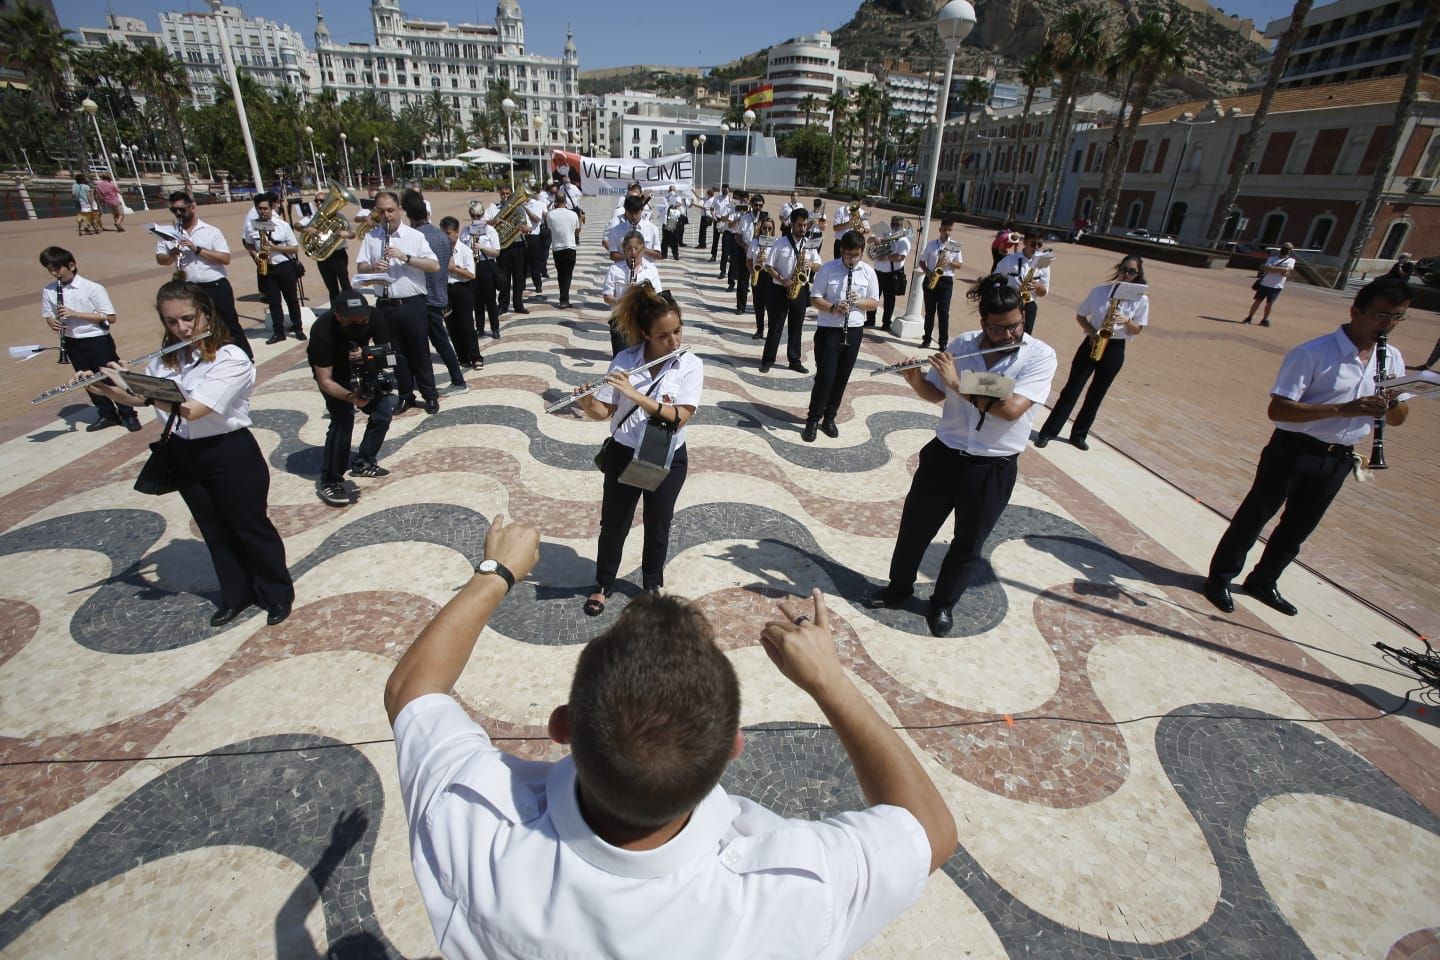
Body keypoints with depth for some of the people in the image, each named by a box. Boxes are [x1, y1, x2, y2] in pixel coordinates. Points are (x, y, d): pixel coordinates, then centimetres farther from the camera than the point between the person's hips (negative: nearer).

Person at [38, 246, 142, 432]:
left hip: (98, 340, -5)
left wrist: (75, 313, -20)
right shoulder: (48, 290, 2)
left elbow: (110, 317, -15)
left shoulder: (92, 288, -12)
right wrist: (52, 323, -13)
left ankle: (128, 414, 14)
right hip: (72, 343, 5)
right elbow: (48, 315, 11)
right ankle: (107, 414, 23)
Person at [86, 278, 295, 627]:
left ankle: (279, 594, 25)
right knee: (215, 531, 17)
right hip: (184, 457, 7)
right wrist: (103, 386, -4)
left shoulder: (231, 359, -20)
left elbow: (191, 409, -27)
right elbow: (137, 400, 15)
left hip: (231, 455, -7)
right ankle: (237, 595, 34)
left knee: (251, 526, 7)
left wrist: (128, 383, -20)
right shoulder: (165, 358, 3)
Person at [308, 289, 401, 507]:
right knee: (343, 418, -22)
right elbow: (325, 381, -35)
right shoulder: (322, 330, -37)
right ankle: (330, 481, -11)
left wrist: (367, 356, -44)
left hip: (360, 366, 4)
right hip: (331, 370, -4)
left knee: (384, 410, -10)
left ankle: (363, 462, 12)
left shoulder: (374, 317, -30)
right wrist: (350, 397, -54)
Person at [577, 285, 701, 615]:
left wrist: (636, 395, -31)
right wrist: (584, 401, -28)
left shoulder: (691, 366, -13)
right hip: (623, 455, 1)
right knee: (613, 524, 14)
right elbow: (603, 411, -6)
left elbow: (679, 418, -23)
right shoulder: (624, 360, -9)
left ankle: (652, 586, 41)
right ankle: (603, 584, 39)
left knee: (658, 527, 16)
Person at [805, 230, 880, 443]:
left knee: (842, 377, 9)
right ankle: (812, 420, 3)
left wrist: (858, 301, -15)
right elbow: (814, 299, -5)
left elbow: (874, 302, 6)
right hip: (828, 330, -3)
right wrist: (833, 308, -23)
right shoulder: (828, 269, -5)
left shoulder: (868, 272, 3)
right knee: (825, 376, -8)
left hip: (854, 331, 3)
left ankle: (829, 418, 22)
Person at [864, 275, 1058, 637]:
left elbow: (1011, 409, -26)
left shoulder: (1041, 356, -13)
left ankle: (943, 602, 38)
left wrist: (959, 383, -27)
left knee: (968, 543, 15)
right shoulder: (962, 345, -3)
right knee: (914, 527, 15)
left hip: (994, 469, -2)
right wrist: (915, 380, -16)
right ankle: (899, 586, 40)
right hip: (944, 456, 2)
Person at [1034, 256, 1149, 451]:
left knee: (1096, 395, 10)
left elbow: (1137, 330, 2)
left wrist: (1127, 321, -19)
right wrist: (1092, 332, -13)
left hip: (1115, 349, 1)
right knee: (1071, 390, -2)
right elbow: (1080, 315, 4)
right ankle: (1048, 432, 2)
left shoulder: (1141, 299, -3)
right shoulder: (1100, 291, -5)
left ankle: (1078, 434, 22)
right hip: (1091, 344, -1)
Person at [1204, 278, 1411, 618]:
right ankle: (1220, 578, 16)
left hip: (1338, 458, 7)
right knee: (1254, 516, 4)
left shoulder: (1393, 359, 5)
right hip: (1293, 449, -6)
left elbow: (1397, 419, 9)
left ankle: (1263, 581, 32)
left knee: (1299, 527, 16)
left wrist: (1393, 402, -14)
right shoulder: (1312, 354, -17)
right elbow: (1277, 410, -23)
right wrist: (1343, 409, -31)